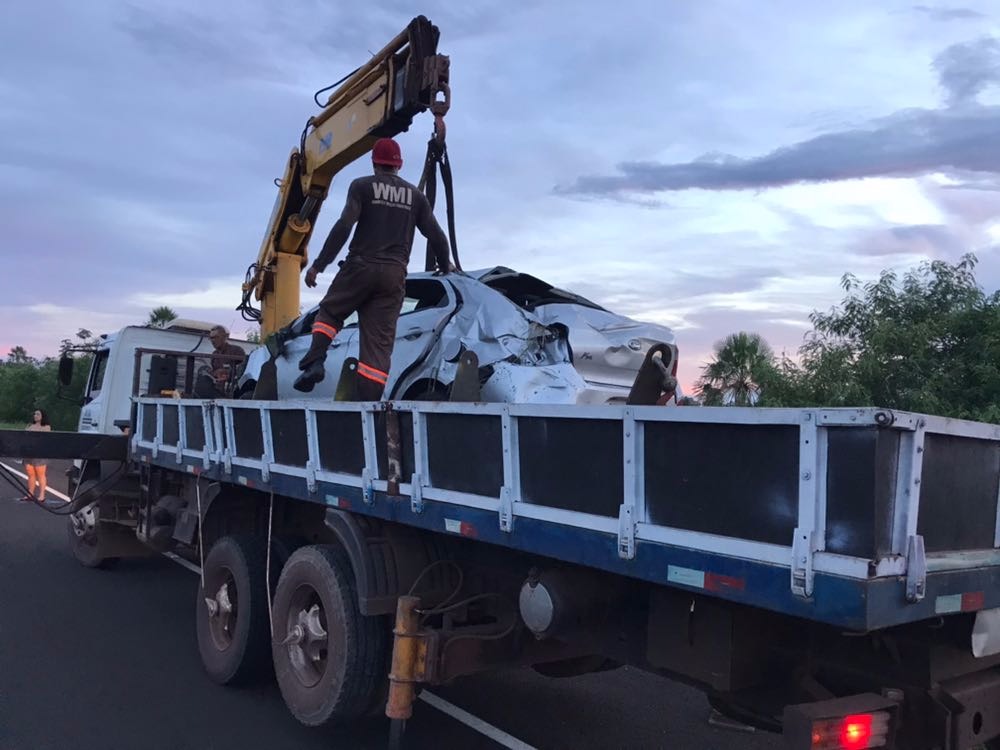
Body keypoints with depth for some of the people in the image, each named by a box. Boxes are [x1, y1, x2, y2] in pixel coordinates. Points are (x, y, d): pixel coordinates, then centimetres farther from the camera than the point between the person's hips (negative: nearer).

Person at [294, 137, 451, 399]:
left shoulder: (362, 186, 2)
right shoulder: (415, 195, 14)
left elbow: (343, 227, -9)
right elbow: (436, 235, 15)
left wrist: (319, 264, -8)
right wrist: (444, 266, 32)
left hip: (361, 266, -2)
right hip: (394, 275, 3)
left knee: (329, 312, 19)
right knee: (379, 343, 0)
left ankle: (314, 361, -4)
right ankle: (368, 405, -6)